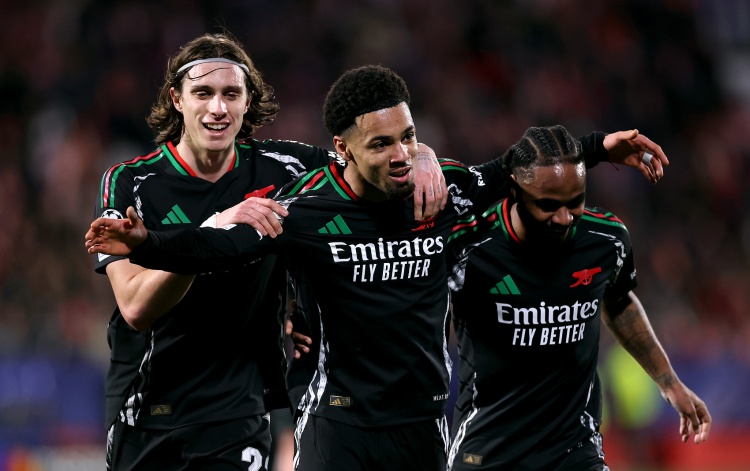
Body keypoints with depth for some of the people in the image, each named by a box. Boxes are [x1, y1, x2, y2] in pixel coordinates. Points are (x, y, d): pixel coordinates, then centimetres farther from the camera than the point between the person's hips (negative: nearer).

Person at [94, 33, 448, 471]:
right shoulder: (130, 182, -8)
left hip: (238, 416, 1)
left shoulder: (276, 168, -1)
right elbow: (136, 308, -21)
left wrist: (421, 156, -13)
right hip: (144, 419, -1)